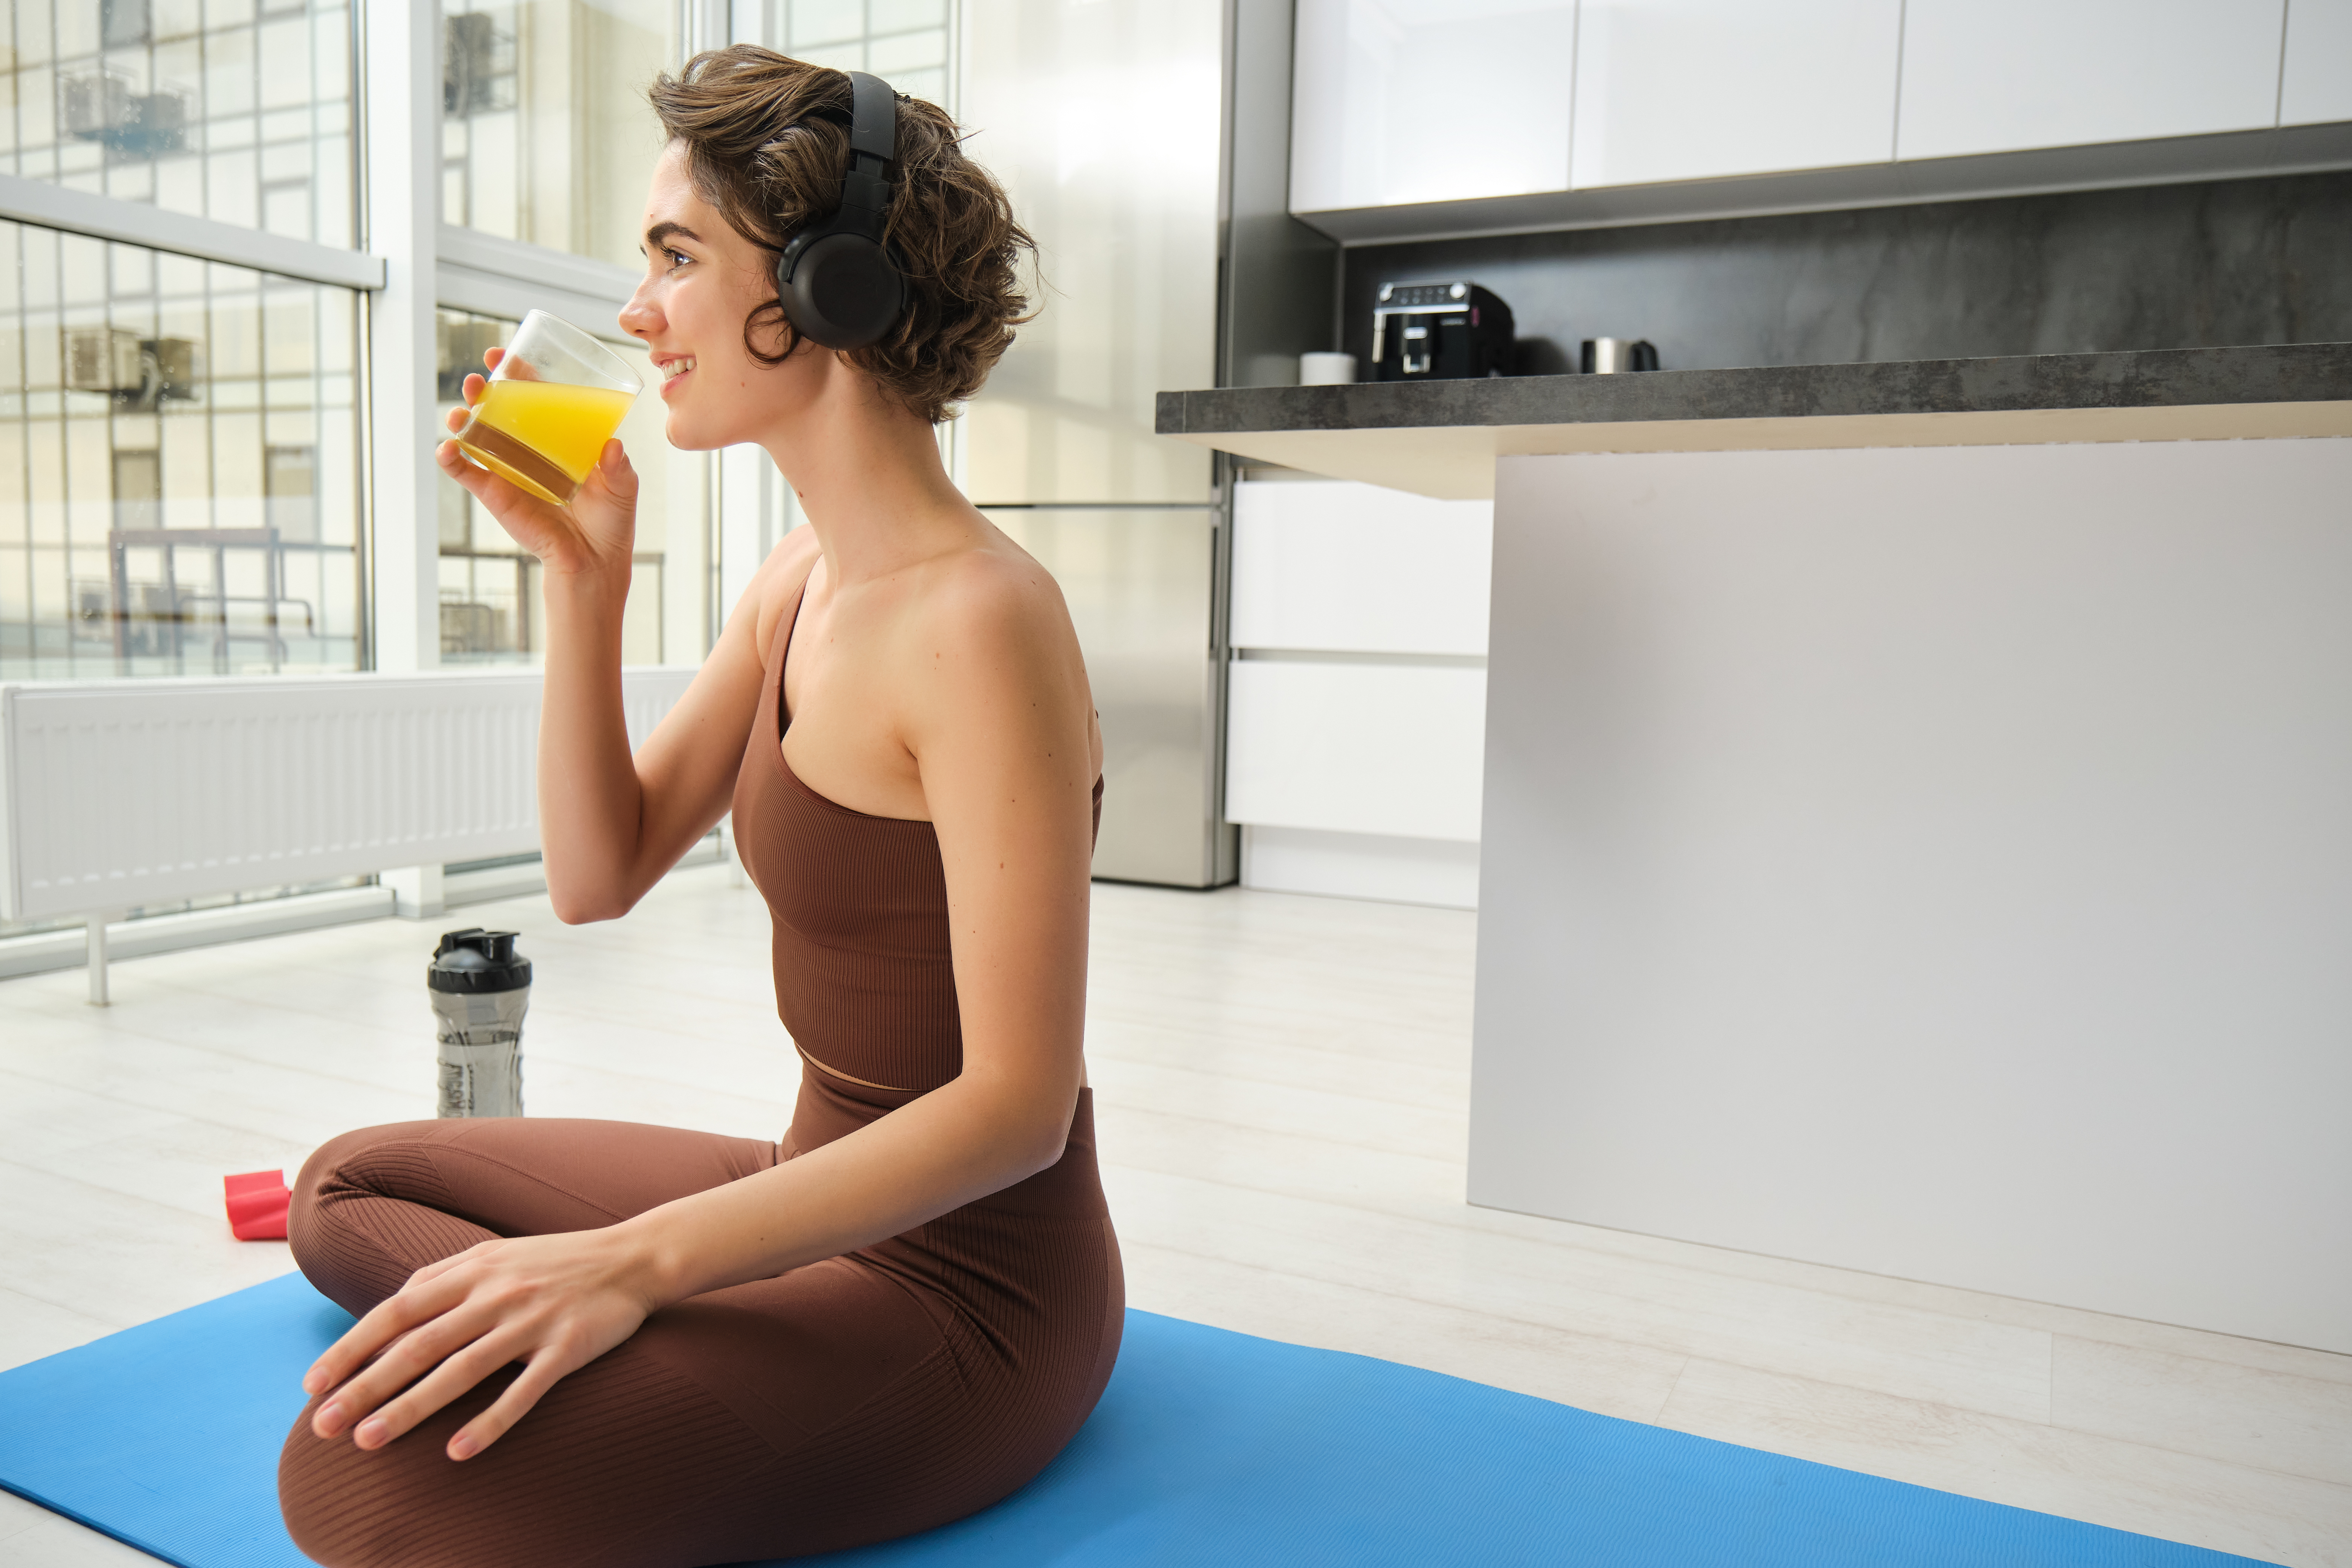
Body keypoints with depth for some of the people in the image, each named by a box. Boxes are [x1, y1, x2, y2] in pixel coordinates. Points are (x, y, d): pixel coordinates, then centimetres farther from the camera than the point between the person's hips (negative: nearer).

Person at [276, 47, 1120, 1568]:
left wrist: (636, 1257, -30)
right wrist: (584, 576, -4)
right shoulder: (800, 582, 4)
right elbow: (600, 874, 6)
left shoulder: (977, 620, -25)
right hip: (823, 1199, 9)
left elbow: (1017, 1101, -26)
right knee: (348, 1187, 20)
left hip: (966, 1286, -8)